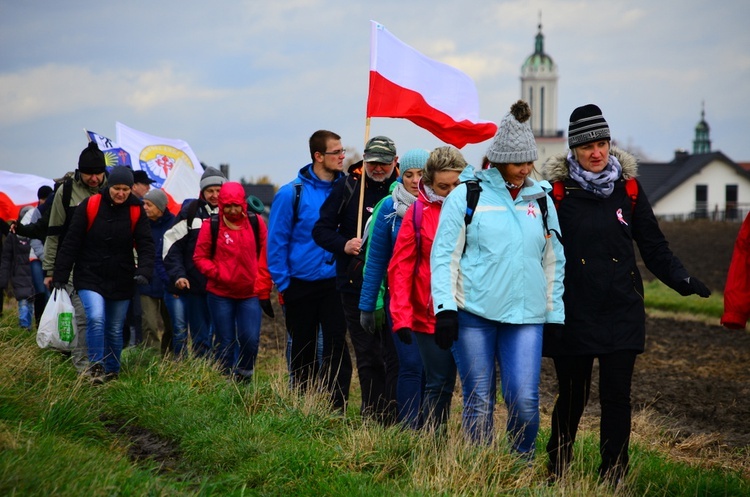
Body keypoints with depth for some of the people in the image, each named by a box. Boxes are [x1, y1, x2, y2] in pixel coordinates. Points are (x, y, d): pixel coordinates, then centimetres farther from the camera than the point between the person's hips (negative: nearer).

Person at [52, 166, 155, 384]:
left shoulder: (136, 211, -2)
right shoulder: (89, 206, -6)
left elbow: (146, 244, -7)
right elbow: (71, 242, -4)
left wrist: (144, 271, -25)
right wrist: (60, 276, -6)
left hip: (121, 282, 2)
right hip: (90, 277, -2)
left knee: (115, 329, 10)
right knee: (96, 318, -23)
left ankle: (112, 372, 27)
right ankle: (96, 366, -11)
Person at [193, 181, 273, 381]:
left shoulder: (256, 223, 1)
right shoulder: (211, 226, -3)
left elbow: (264, 258, 4)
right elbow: (200, 257, 2)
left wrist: (263, 291, 3)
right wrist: (216, 273, -14)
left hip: (250, 294, 1)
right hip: (220, 295, -1)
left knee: (251, 340, -7)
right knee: (225, 342, 4)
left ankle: (243, 376, 16)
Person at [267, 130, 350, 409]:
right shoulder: (292, 193, -8)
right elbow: (276, 241, -5)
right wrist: (282, 283, -7)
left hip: (335, 283, 1)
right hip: (300, 285, -1)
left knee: (336, 344, -7)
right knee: (303, 349, 11)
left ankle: (337, 407, -4)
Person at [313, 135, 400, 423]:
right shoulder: (347, 188, 4)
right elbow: (321, 230, 7)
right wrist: (344, 245, -12)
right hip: (356, 288, 2)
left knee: (395, 356, -4)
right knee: (367, 357, 9)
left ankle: (392, 418, 0)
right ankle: (371, 417, 16)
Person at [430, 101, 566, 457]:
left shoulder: (540, 200, 13)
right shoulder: (467, 195, 1)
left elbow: (553, 262, 18)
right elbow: (444, 253, 0)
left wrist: (556, 317, 14)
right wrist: (445, 307, -9)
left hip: (526, 315, 2)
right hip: (474, 313, -2)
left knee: (524, 400, -8)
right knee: (479, 402, 2)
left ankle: (523, 464, 13)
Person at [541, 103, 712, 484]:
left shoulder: (627, 187, 5)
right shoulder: (557, 189, -2)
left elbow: (652, 244, 9)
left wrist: (682, 280, -4)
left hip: (621, 310, 2)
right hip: (573, 312, -1)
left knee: (616, 396, -3)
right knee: (572, 396, 8)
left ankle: (613, 479, 7)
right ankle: (556, 472, 28)